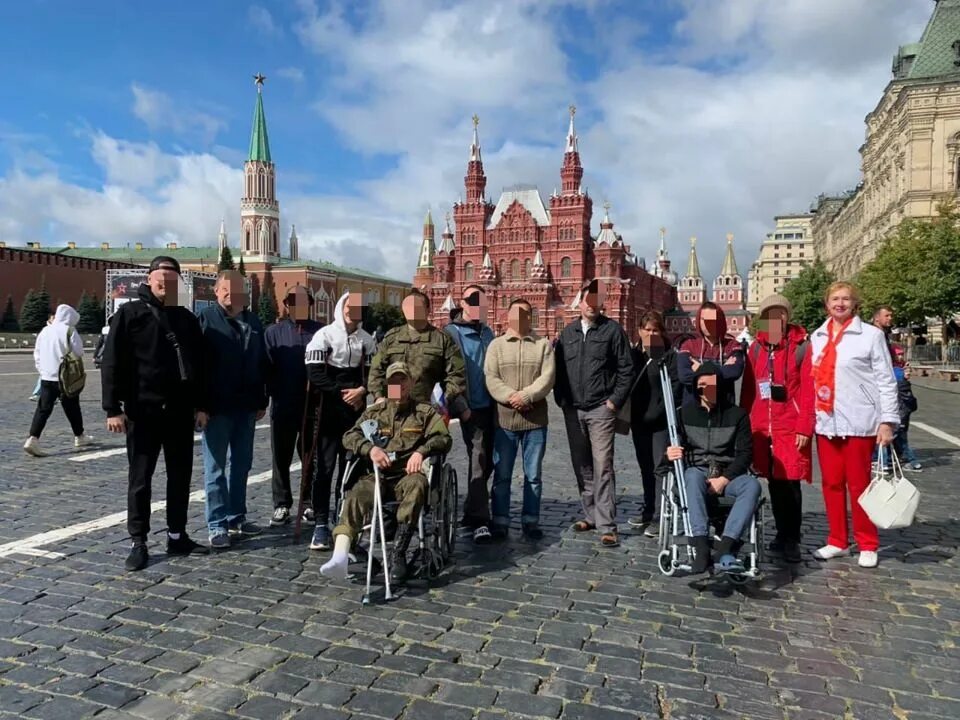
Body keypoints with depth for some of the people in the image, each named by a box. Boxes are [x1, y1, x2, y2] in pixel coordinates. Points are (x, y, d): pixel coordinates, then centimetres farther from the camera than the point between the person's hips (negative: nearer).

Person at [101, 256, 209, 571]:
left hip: (180, 411, 4)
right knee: (140, 478, 3)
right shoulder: (130, 313, -2)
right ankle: (138, 543, 12)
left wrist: (201, 405, 8)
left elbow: (199, 365, 14)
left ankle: (177, 536, 21)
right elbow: (112, 363, -6)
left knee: (180, 476, 10)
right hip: (143, 410, -4)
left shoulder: (187, 318, 12)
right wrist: (113, 408, -12)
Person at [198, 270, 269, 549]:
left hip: (246, 407, 6)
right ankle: (217, 525, 7)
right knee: (215, 468, 2)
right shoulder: (206, 318, -4)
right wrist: (200, 404, -13)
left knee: (241, 466, 12)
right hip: (217, 407, -5)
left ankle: (236, 519, 22)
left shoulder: (253, 322, 12)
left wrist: (261, 401, 11)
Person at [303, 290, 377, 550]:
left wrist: (361, 390, -11)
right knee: (324, 468, -3)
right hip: (328, 412, -3)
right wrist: (344, 392, -12)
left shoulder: (367, 340, 10)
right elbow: (316, 374, -8)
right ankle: (321, 525, 3)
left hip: (356, 412, 3)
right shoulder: (324, 335, -1)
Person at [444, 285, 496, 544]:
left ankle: (471, 511, 25)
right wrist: (461, 407, -14)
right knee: (478, 460, -10)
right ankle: (480, 521, -6)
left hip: (490, 406, 6)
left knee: (488, 460, 10)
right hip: (471, 407, -6)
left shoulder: (488, 333, 15)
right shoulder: (451, 333, -3)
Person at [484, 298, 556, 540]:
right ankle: (500, 521, 14)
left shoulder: (543, 345, 7)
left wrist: (525, 396, -18)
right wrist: (510, 397, -18)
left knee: (533, 475, 8)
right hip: (504, 419, 0)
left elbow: (548, 377, -6)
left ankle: (530, 520, 18)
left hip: (536, 419, 0)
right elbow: (491, 379, -4)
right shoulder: (496, 345, 7)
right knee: (502, 475, 5)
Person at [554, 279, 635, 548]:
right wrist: (561, 398, 5)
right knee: (581, 466, 11)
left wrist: (615, 401, -9)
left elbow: (626, 369, -4)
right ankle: (591, 515, 24)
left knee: (602, 466, -8)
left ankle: (607, 526, -4)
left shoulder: (612, 330, -2)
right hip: (572, 410, 5)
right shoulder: (568, 332, 12)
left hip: (601, 410, -5)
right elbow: (558, 367, 14)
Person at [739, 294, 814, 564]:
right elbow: (747, 389, 9)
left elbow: (809, 390, -8)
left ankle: (792, 540, 12)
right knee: (774, 483, 12)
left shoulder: (801, 347, -4)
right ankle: (782, 534, 26)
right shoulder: (756, 348, 8)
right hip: (761, 428, 4)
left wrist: (804, 428, -12)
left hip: (791, 428, -4)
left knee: (790, 483, -1)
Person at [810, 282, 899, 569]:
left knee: (859, 485, 3)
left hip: (858, 422, -4)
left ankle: (868, 545, 17)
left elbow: (886, 381, -3)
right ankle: (837, 541, 21)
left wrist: (887, 421, -9)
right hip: (825, 422, 4)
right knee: (831, 483, 9)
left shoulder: (871, 335, -2)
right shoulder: (817, 337, 10)